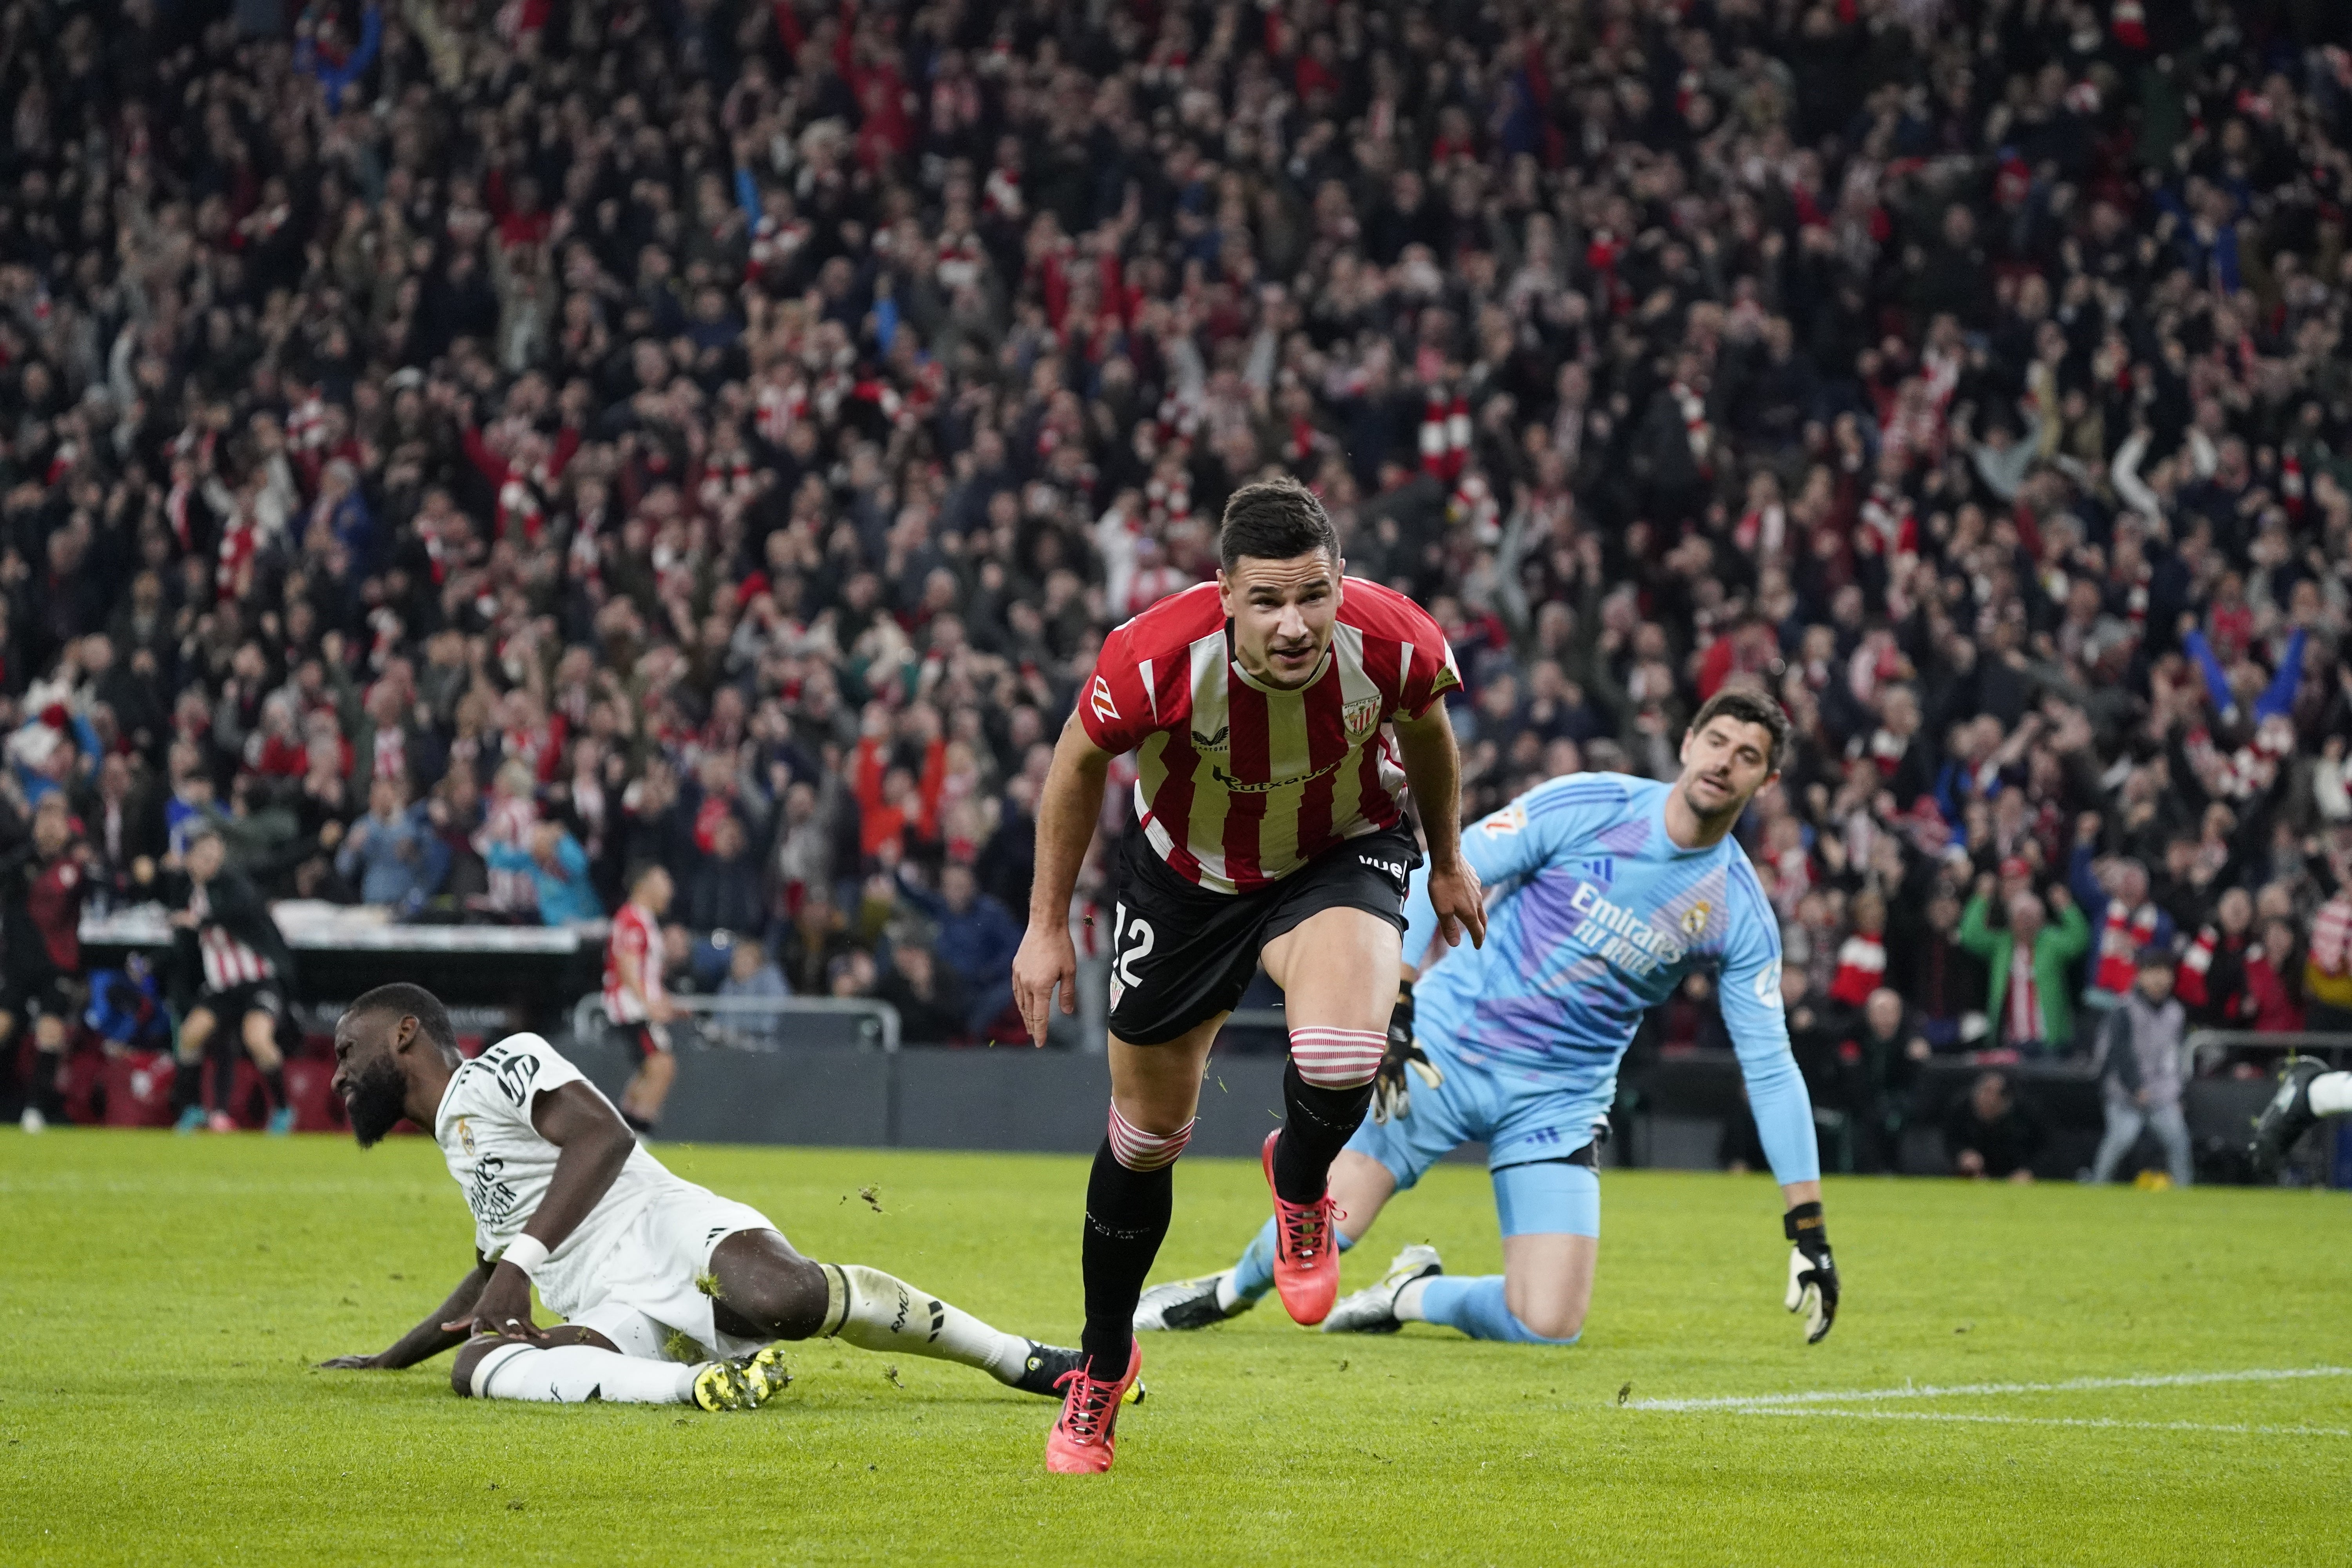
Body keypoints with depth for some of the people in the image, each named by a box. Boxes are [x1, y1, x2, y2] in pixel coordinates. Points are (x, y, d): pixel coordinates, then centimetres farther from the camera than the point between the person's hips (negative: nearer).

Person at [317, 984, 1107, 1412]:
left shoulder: (498, 1067, 8)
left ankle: (1023, 1361, -23)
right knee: (478, 1362, -24)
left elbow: (604, 1136, -11)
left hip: (673, 1232, -7)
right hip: (617, 1319, 7)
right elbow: (491, 1284, 50)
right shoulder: (457, 1145, 35)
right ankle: (697, 1383, -41)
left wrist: (522, 1257, -18)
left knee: (775, 1296, -40)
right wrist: (390, 1360, 53)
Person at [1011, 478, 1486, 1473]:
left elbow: (1426, 733, -2)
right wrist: (1047, 924, -4)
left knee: (1341, 1058, -31)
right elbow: (1078, 764, -11)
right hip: (1187, 875, 1)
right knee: (1146, 1135, 11)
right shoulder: (1154, 657, -33)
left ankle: (1300, 1191, 7)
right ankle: (1103, 1370, 35)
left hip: (1342, 855, -1)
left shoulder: (1395, 644, -29)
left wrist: (1448, 861, 13)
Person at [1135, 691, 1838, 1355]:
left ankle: (1416, 1294, 17)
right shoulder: (1587, 805, -10)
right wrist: (1395, 1006, -16)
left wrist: (1808, 1226, -3)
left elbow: (1771, 1068, 0)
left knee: (1548, 1327, -14)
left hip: (1561, 1101, 2)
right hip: (1446, 1049, -2)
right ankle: (1232, 1290, 22)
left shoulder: (1740, 911, -3)